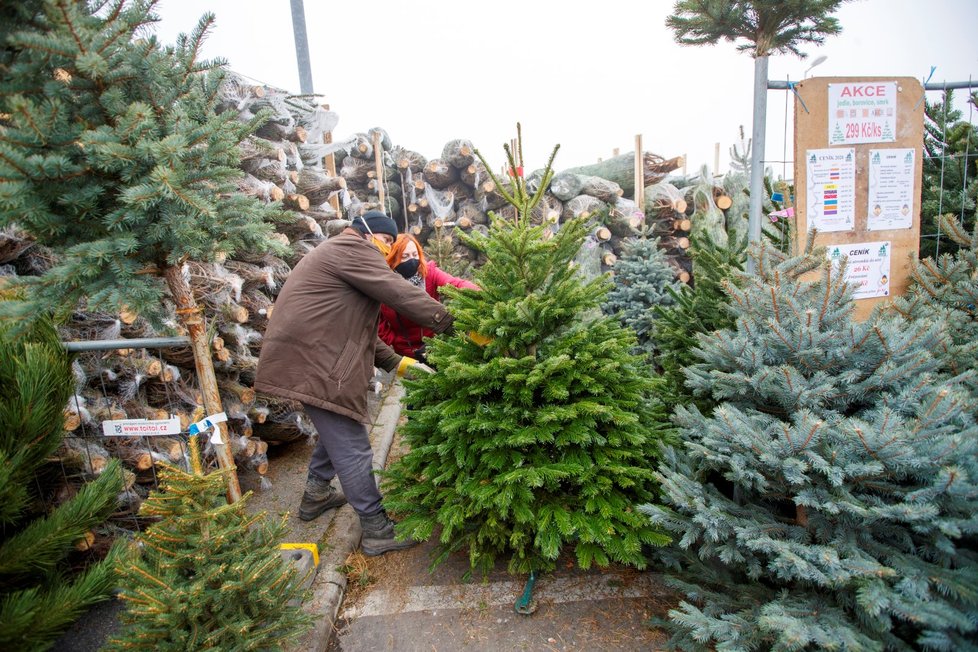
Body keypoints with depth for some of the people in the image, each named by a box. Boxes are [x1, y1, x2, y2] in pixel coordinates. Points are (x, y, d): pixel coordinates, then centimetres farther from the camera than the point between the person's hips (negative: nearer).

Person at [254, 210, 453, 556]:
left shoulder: (337, 255, 25)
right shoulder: (352, 248, -7)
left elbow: (358, 329, 21)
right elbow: (400, 293, -19)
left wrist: (395, 361, 11)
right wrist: (455, 324, -16)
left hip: (310, 358, 11)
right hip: (314, 364, -11)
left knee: (337, 431, 26)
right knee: (352, 449, -4)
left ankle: (315, 496, 43)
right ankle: (377, 531, 6)